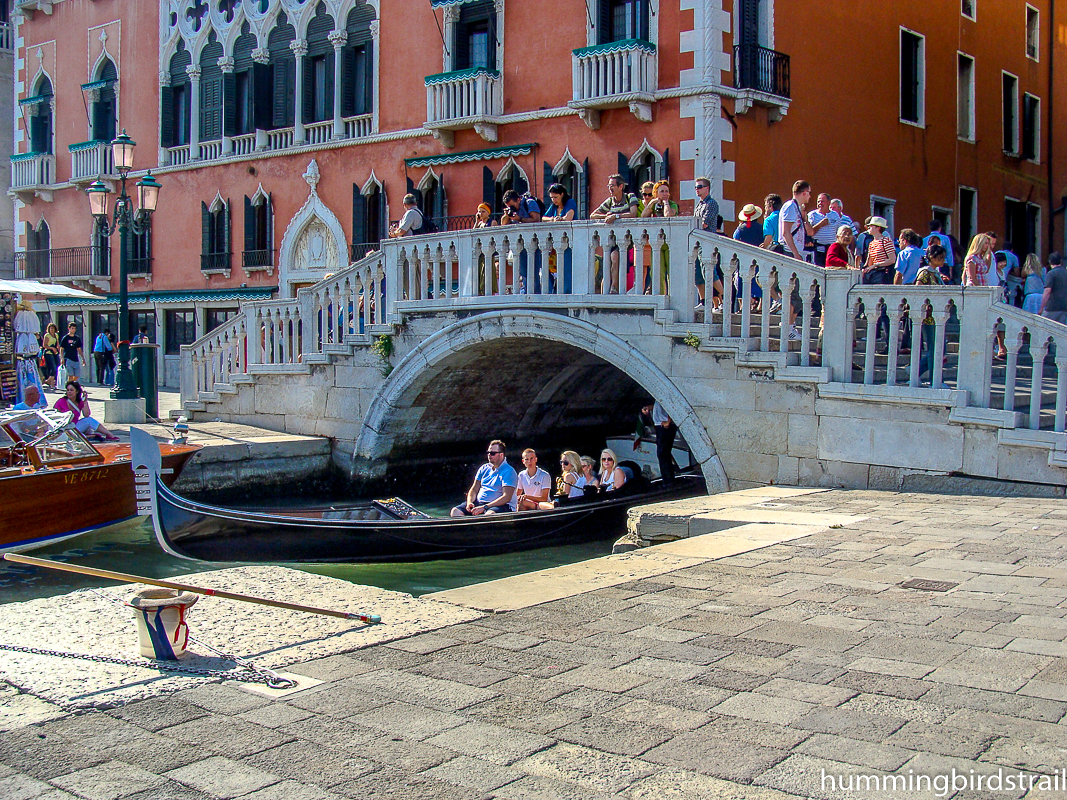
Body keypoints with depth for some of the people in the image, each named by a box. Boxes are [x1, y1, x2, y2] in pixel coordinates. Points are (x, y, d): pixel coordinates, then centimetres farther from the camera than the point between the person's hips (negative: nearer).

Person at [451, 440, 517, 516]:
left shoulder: (509, 471, -5)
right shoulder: (484, 468, 17)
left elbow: (507, 497, -16)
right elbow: (474, 490, 18)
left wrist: (484, 507, -22)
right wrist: (469, 502, -6)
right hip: (478, 502, 7)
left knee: (489, 515, -42)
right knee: (455, 511, -18)